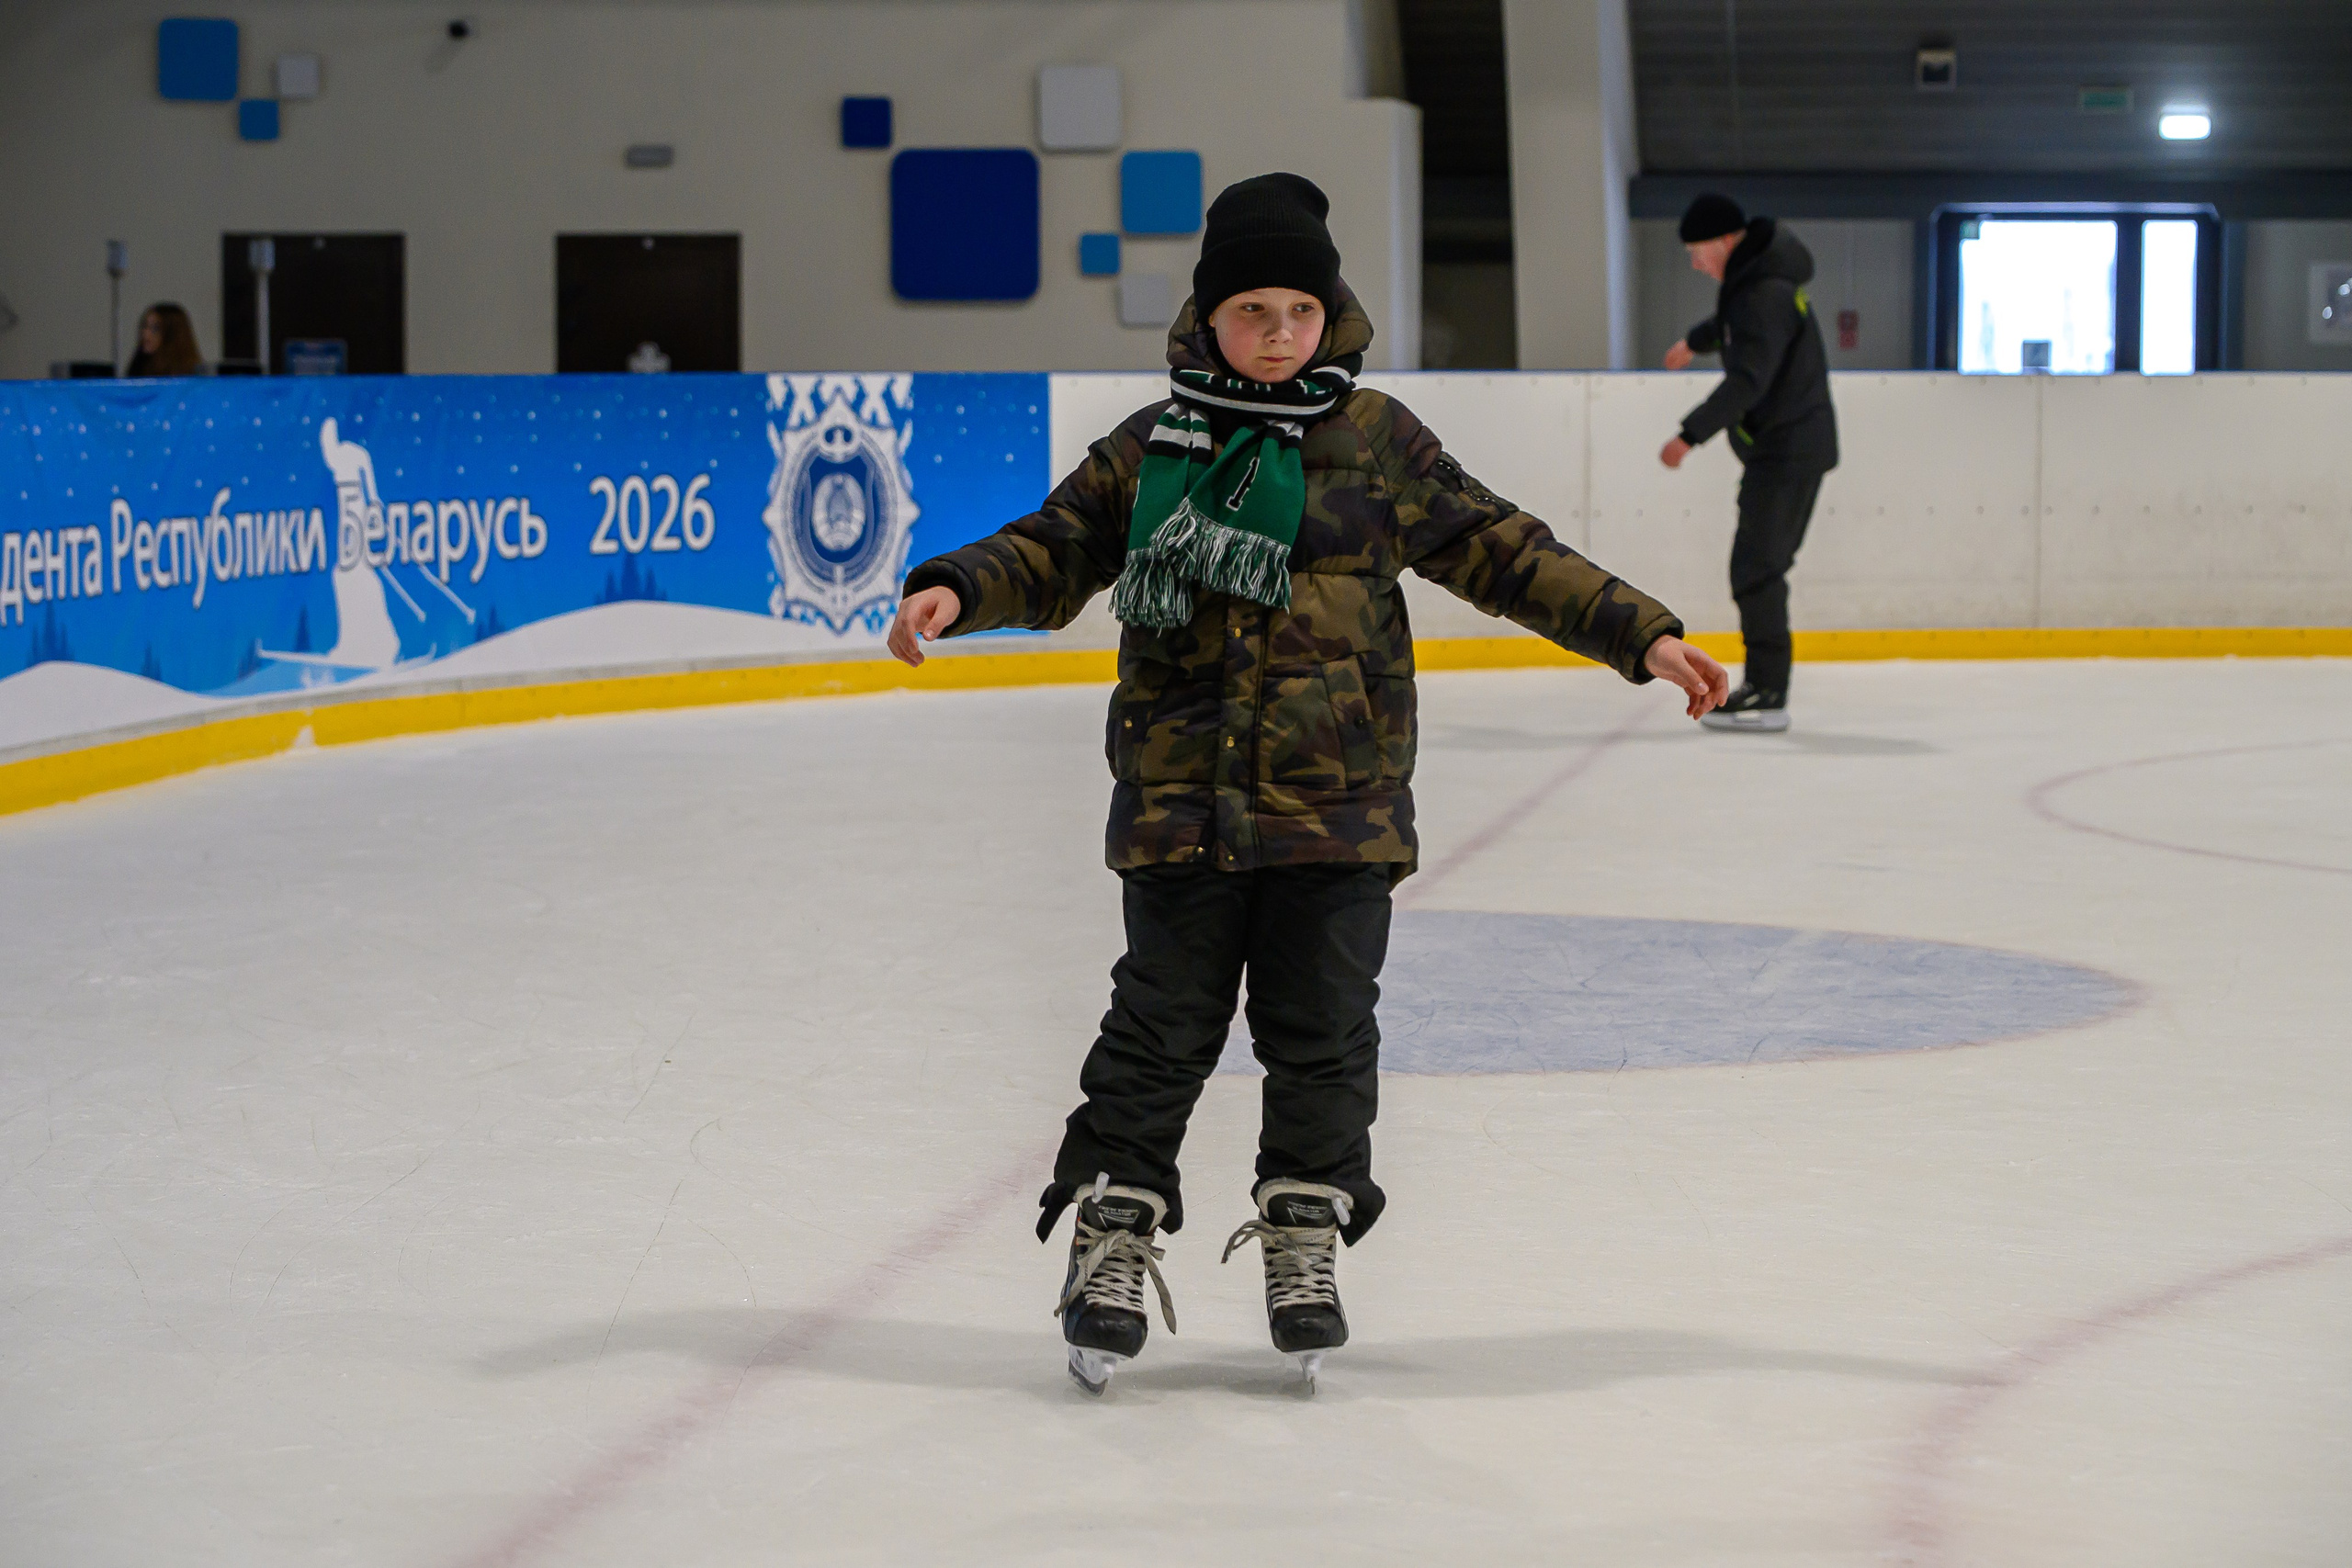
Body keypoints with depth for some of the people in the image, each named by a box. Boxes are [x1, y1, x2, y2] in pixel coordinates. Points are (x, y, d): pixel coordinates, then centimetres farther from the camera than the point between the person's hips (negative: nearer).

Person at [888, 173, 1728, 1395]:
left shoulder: (1377, 442, 4)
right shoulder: (1148, 450, 6)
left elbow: (1500, 551, 5)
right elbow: (1054, 550, 9)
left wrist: (1641, 634, 0)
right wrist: (955, 590, -11)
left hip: (1337, 803, 0)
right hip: (1179, 801, 0)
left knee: (1322, 1030, 5)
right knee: (1162, 1027, 2)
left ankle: (1304, 1237, 20)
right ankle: (1114, 1228, 15)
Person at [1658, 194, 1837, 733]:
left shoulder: (1765, 295, -22)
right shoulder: (1756, 276, 11)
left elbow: (1746, 381, -32)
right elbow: (1733, 324, 35)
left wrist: (1690, 435, -38)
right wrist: (1694, 341, 54)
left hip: (1786, 449, -11)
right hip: (1790, 444, 11)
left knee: (1756, 567, -12)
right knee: (1760, 565, 14)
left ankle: (1767, 696, -12)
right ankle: (1763, 681, 19)